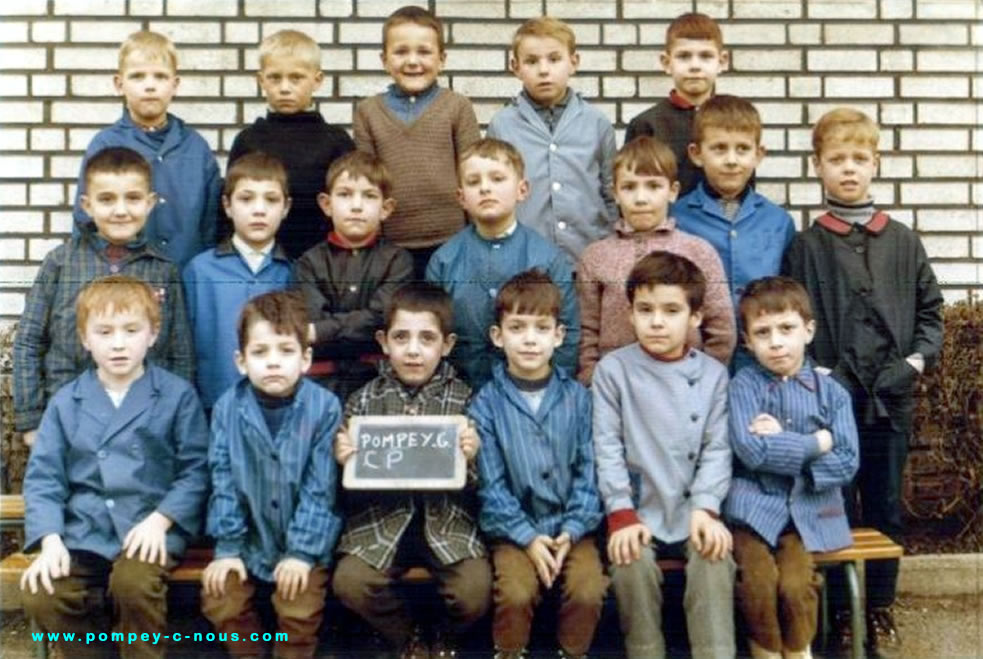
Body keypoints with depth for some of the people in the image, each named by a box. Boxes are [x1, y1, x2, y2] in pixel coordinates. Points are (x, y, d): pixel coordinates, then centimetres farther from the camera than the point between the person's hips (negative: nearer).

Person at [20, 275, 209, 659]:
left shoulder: (177, 395, 1)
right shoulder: (66, 402, 9)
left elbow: (196, 469, -1)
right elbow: (43, 477, 5)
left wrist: (160, 519, -15)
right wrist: (50, 539, -10)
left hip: (151, 527, -3)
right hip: (83, 531, 3)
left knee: (133, 582, -32)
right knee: (39, 596, -20)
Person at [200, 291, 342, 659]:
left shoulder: (324, 407, -15)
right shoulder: (228, 408, -8)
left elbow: (320, 489, -12)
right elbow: (223, 482, -4)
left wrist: (303, 551, -14)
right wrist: (227, 547, -7)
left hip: (304, 541, -2)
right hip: (248, 537, 2)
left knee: (299, 611, -17)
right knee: (219, 603, -8)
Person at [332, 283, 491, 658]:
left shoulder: (464, 399, 1)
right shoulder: (364, 400, 4)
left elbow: (476, 483, 2)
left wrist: (470, 459, -19)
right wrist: (344, 462, -12)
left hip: (448, 518, -1)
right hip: (381, 518, 1)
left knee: (474, 593, -22)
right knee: (348, 583, -21)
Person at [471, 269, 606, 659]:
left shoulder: (577, 396, 2)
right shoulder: (487, 402, -3)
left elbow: (588, 471, 1)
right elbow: (490, 484, -5)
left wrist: (572, 531, -10)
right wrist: (527, 537, -14)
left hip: (570, 526, 1)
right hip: (514, 528, -1)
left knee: (588, 592, -20)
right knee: (516, 594, -24)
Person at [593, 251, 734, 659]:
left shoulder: (713, 374, 6)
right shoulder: (613, 369, 0)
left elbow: (717, 450, 2)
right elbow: (608, 447, -4)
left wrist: (706, 508, -13)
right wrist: (621, 514, -14)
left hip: (693, 511, 1)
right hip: (636, 511, -1)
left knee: (715, 561, -25)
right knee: (632, 564, -27)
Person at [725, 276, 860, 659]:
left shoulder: (831, 392, 4)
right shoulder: (744, 385, -2)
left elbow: (846, 464, -4)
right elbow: (751, 451, -15)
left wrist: (783, 446, -11)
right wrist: (816, 443, -9)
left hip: (810, 508, 1)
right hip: (755, 505, -1)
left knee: (796, 583, -20)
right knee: (758, 581, -22)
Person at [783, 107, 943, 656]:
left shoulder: (903, 241, 6)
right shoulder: (808, 245, -1)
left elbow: (931, 309, 10)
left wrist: (917, 360, -4)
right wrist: (818, 375, -11)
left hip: (892, 399, 2)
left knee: (886, 507, 12)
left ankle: (881, 609, 26)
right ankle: (841, 611, 21)